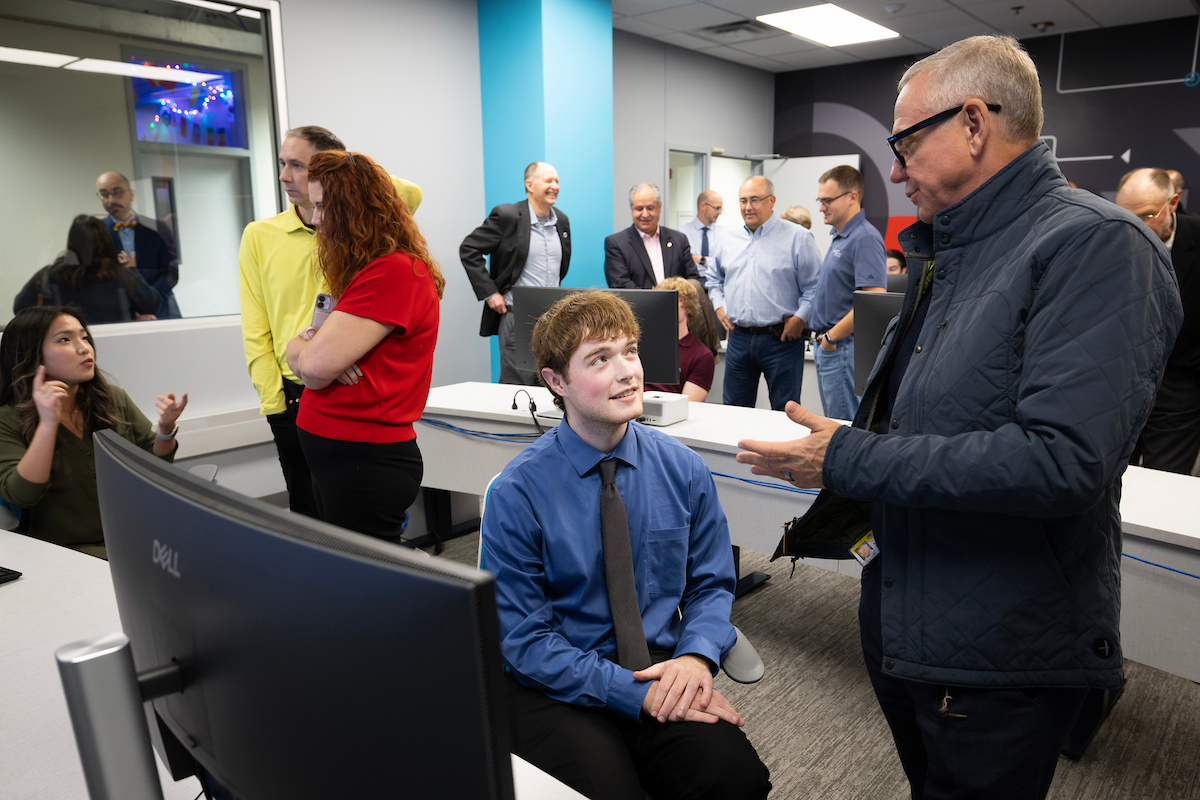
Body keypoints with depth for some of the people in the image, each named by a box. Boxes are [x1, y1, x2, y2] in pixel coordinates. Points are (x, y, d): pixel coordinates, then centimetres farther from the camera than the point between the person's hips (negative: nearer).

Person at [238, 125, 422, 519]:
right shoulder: (259, 236, 5)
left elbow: (409, 195, -19)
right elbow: (256, 332, 3)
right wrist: (274, 405, -3)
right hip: (295, 398, 1)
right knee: (308, 512, 11)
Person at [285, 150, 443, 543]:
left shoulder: (395, 273, -18)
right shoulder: (363, 271, 13)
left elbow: (316, 369, -21)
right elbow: (297, 353, 17)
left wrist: (305, 350, 2)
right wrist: (310, 342, -6)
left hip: (365, 462, -10)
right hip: (332, 453, 10)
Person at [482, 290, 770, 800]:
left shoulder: (684, 469, -1)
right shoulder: (517, 494, -12)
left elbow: (712, 583, 7)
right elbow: (526, 639, -9)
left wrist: (696, 655, -14)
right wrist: (638, 693, -18)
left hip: (662, 668, 3)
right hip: (561, 689, -2)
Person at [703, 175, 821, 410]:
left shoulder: (797, 237, -3)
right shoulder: (729, 239, 13)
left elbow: (814, 285, -4)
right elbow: (714, 276, 24)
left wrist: (800, 317, -14)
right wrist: (719, 304, 9)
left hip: (781, 338, -4)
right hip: (739, 337, 4)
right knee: (733, 410, 11)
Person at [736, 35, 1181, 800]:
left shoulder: (1094, 244, -19)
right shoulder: (949, 254, 10)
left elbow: (1062, 459, -30)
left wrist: (851, 461, -24)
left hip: (1000, 658, -8)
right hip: (903, 623, 8)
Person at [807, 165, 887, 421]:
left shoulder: (865, 238, -16)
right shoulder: (839, 237, 15)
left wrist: (832, 336, -18)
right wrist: (823, 339, 15)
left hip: (844, 348, -10)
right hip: (827, 346, 10)